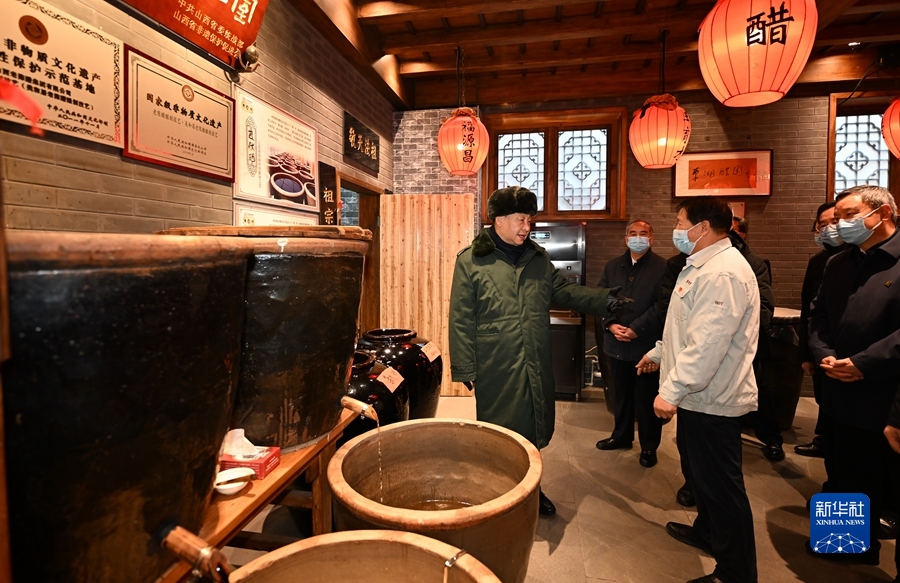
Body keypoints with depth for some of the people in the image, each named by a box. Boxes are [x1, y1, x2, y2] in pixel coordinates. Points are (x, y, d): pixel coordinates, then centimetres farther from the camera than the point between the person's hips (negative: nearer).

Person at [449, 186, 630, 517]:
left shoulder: (538, 257, 9)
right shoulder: (470, 261, -8)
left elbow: (564, 290, 10)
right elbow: (461, 319, -9)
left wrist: (604, 300, -7)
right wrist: (465, 368, -10)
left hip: (537, 366, 5)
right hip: (495, 369, -5)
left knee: (534, 430, 19)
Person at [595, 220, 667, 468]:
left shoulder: (662, 267, -6)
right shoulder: (612, 266, 9)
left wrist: (636, 329, -18)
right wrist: (610, 325, -10)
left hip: (647, 345, -4)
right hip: (617, 344, 5)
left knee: (647, 398, 7)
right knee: (621, 394, 18)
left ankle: (649, 446, 24)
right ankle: (621, 436, 36)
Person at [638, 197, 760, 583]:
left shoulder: (723, 273, -22)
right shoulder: (704, 265, 14)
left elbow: (706, 344, -28)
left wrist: (671, 390, -25)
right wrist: (660, 352, 28)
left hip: (712, 400, -11)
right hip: (699, 395, 11)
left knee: (720, 484, 2)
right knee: (701, 473, 25)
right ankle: (707, 532, 44)